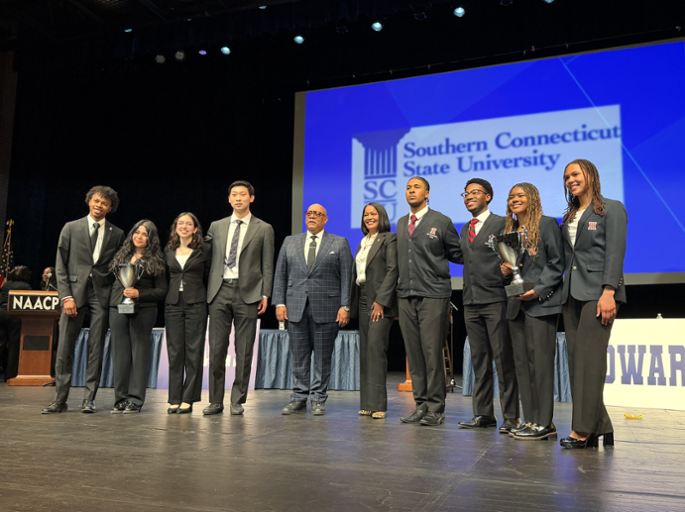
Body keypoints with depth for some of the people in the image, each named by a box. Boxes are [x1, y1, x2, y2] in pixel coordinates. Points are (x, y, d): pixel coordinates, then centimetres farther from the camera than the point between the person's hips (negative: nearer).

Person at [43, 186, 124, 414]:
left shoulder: (117, 234, 10)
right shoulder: (71, 228, 8)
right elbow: (60, 265, 5)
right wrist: (66, 296, -6)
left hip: (102, 295, 1)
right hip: (75, 293, 0)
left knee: (96, 349, 1)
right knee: (65, 348, -1)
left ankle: (89, 399, 9)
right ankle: (60, 399, 8)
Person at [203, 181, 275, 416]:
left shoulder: (264, 229, 6)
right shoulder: (216, 227, 14)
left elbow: (267, 266, 4)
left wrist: (265, 294, -4)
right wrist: (208, 289, 6)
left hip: (248, 293, -2)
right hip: (220, 292, 2)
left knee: (244, 351, 1)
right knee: (216, 348, 4)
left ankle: (238, 401, 12)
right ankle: (216, 401, 14)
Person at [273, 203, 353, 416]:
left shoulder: (339, 243, 7)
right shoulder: (290, 242, 14)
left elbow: (346, 277, 1)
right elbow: (280, 275, 11)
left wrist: (345, 306, -7)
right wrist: (279, 302, 2)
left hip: (326, 308, -2)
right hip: (296, 307, 2)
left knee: (322, 357, 3)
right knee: (298, 356, 6)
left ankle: (318, 400, 13)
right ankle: (299, 398, 16)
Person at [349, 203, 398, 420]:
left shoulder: (389, 239, -4)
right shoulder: (363, 242, 20)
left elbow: (392, 271, -12)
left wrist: (381, 301, -18)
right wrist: (353, 302, 11)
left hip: (380, 300, -8)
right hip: (363, 300, 8)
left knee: (375, 347, -14)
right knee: (365, 350, 7)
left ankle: (377, 404, -10)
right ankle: (367, 403, 12)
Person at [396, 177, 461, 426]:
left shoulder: (441, 221, 1)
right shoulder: (400, 224, 17)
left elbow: (457, 254, 7)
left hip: (433, 295, -5)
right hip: (405, 296, 5)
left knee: (432, 352, -5)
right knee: (413, 353, 7)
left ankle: (436, 408, 5)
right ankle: (421, 404, 16)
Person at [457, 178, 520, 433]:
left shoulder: (502, 223, 0)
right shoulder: (465, 229, 20)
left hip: (495, 299, -6)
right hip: (471, 301, 7)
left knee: (503, 358, -5)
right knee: (479, 359, 9)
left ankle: (511, 416, 3)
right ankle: (483, 414, 15)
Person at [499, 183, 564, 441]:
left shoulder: (547, 224, 0)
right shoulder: (510, 230, 19)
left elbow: (556, 263, -6)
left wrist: (539, 290, -15)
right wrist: (504, 269, 1)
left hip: (541, 302, -7)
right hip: (516, 303, 7)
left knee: (541, 361, -8)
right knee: (521, 362, 7)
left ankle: (544, 423, -1)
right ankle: (530, 419, 14)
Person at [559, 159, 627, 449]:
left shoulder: (612, 209, 1)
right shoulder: (568, 217, 20)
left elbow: (615, 253, -9)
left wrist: (608, 293, -18)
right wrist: (562, 291, 9)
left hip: (597, 293, -7)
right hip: (571, 295, 7)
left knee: (589, 360, -9)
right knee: (576, 361, 4)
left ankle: (584, 430, -4)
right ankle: (601, 428, 11)